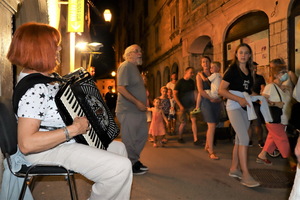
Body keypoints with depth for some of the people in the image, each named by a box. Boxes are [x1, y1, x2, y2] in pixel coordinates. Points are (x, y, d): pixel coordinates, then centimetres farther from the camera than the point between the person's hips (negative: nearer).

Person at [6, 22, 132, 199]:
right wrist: (73, 130, -29)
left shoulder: (44, 76, 7)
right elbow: (26, 143, -31)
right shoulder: (34, 88, -25)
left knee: (118, 147, 18)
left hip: (63, 142, 11)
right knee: (121, 167, -22)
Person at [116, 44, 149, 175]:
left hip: (138, 110, 10)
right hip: (128, 110, -10)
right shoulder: (125, 66, -10)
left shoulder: (134, 67, 20)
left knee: (142, 135, 15)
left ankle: (135, 161, 29)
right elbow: (121, 88, -21)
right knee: (129, 139, 0)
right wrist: (137, 102, -23)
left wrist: (143, 103, 14)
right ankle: (130, 165, 13)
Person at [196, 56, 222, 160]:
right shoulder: (200, 75, 4)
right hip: (206, 101, -5)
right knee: (212, 125, -13)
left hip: (216, 102, 5)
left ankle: (207, 146, 28)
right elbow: (200, 90, -7)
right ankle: (211, 152, -10)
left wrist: (220, 98, -6)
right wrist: (211, 98, -14)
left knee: (212, 125, 10)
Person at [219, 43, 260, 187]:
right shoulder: (232, 70, -6)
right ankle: (245, 175, -11)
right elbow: (221, 90, -13)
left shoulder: (249, 71, 13)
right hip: (234, 106, -7)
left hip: (245, 107, 7)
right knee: (245, 138, -15)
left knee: (239, 139, 10)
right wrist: (239, 99, -21)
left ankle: (234, 168, 21)